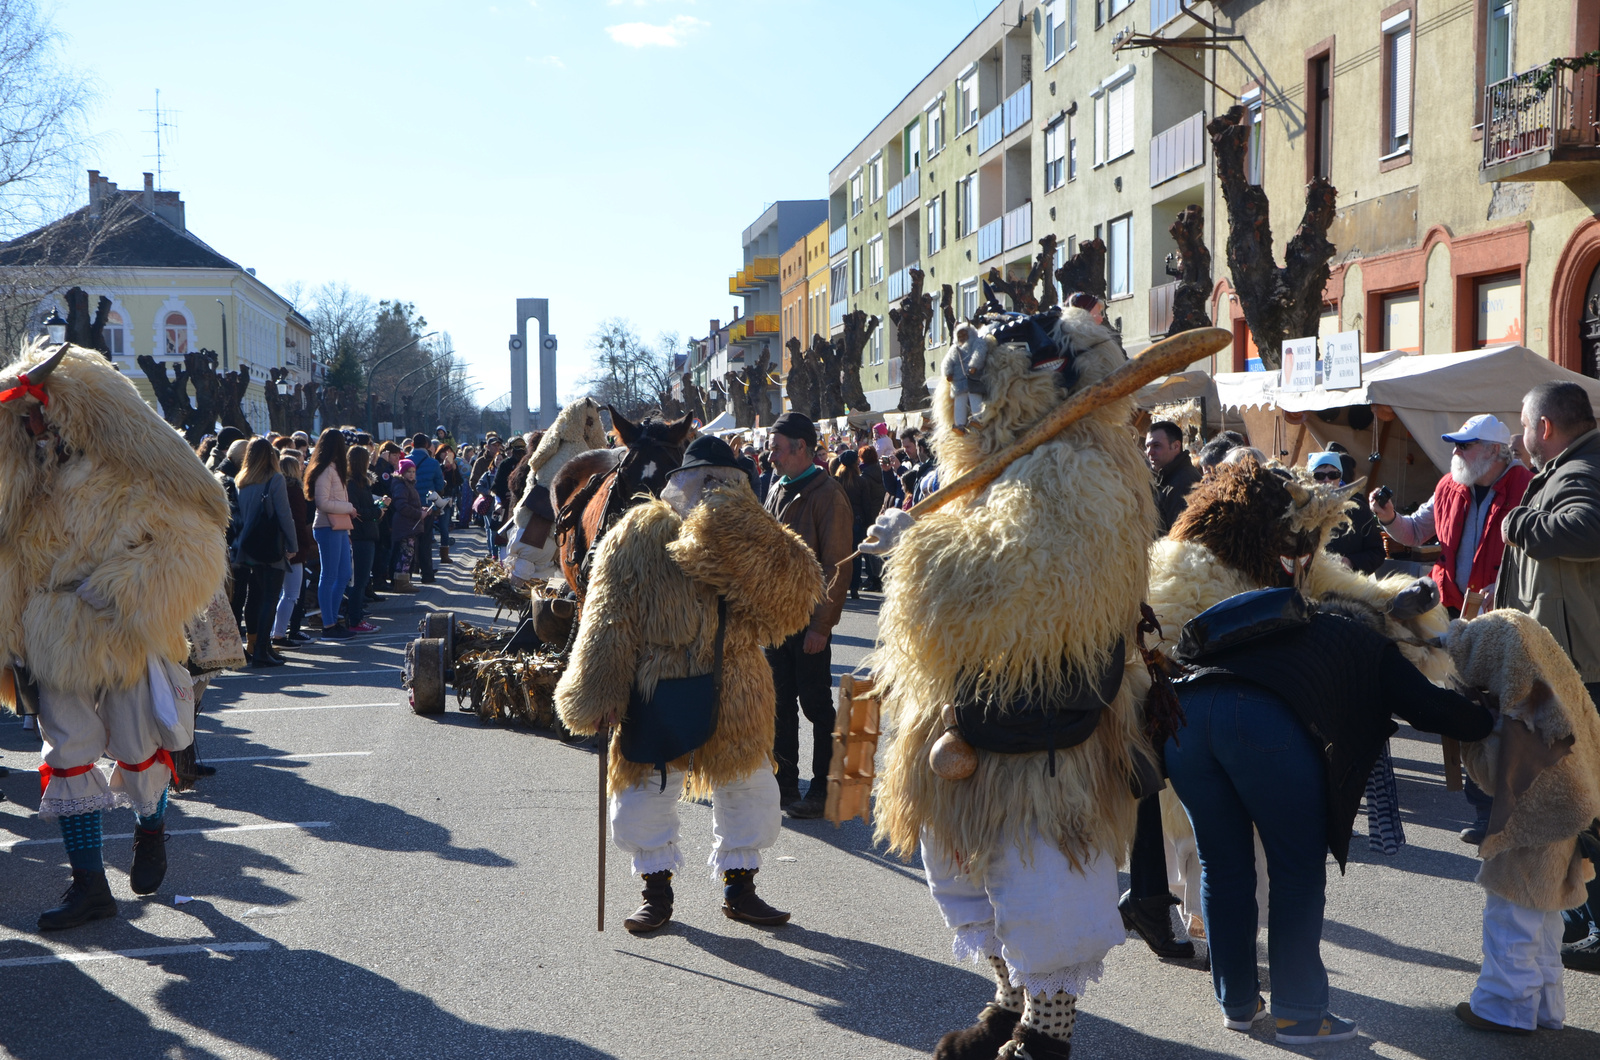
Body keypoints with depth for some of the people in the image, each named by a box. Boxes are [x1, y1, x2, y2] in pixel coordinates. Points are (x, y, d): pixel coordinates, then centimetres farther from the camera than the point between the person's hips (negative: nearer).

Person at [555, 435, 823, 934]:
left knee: (749, 792, 9)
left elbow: (799, 589, -12)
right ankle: (657, 892, 24)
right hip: (657, 695, -3)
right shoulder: (640, 536, -5)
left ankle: (739, 891, 28)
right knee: (646, 797, 4)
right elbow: (609, 617, -6)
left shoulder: (749, 541, 5)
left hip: (732, 698, 3)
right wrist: (602, 694, -11)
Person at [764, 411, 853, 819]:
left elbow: (836, 566, -15)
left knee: (816, 705, 1)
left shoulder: (826, 495, -12)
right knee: (780, 704, 12)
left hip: (808, 620, -8)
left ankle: (823, 790, 9)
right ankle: (784, 785, 21)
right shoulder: (777, 491, 13)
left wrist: (821, 624, -18)